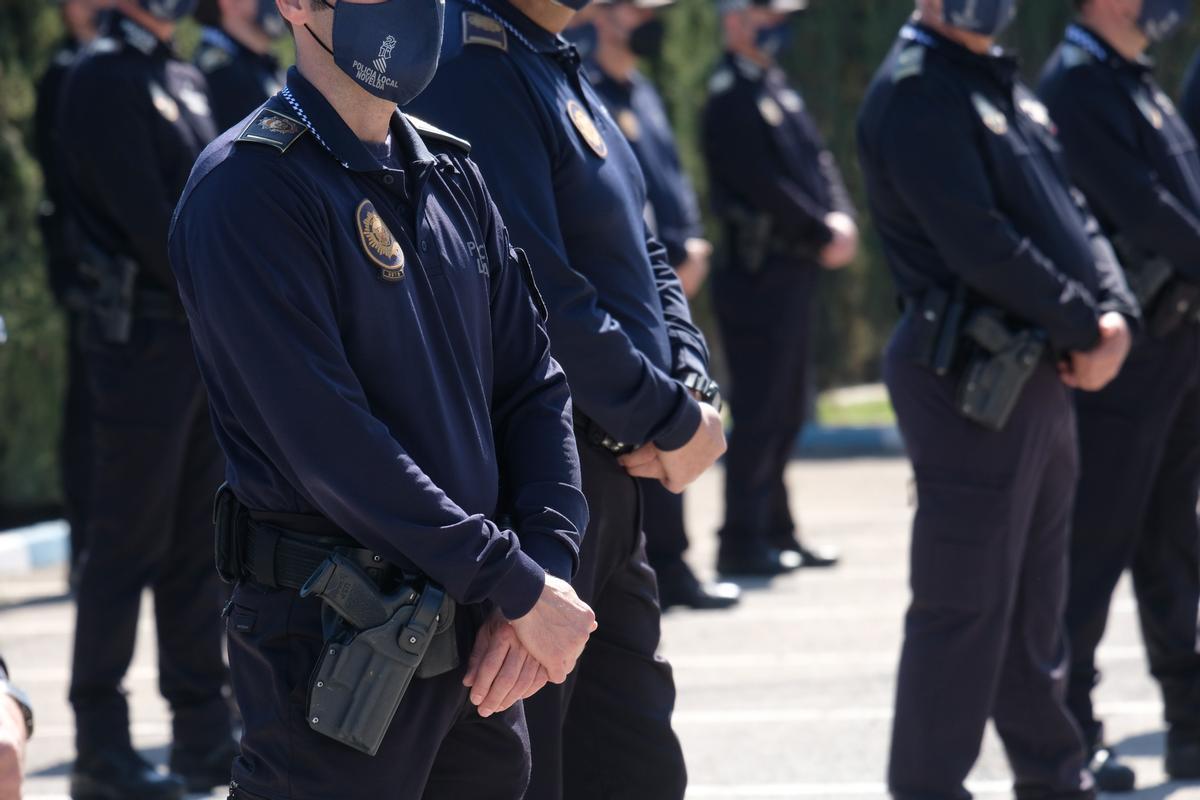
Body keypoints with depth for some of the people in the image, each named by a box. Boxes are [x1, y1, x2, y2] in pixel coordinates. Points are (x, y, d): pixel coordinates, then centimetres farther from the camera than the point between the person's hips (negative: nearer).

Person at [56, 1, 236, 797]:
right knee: (130, 546, -4)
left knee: (199, 545, 11)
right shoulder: (104, 78, -10)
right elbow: (148, 222, -16)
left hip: (209, 338, 8)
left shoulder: (184, 77, 17)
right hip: (146, 336, -8)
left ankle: (206, 733, 17)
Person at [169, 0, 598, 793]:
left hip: (477, 637, 7)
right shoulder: (248, 189, -13)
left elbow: (533, 383, 10)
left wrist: (546, 566, -5)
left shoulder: (451, 173, 11)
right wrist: (518, 587, -17)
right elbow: (332, 443, -19)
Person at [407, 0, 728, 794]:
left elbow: (643, 257, 17)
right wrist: (671, 421, -13)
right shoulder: (470, 64, -18)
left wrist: (692, 388, -2)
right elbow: (540, 295, -23)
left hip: (610, 483, 10)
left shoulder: (560, 68, 14)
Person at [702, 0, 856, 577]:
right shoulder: (730, 100, -13)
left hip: (794, 270, 10)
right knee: (760, 408, -7)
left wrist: (840, 218, -5)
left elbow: (815, 158, 12)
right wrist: (824, 236, -14)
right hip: (760, 274, -10)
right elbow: (765, 187, -18)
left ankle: (775, 531, 22)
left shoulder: (777, 89, 16)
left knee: (787, 407, 14)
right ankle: (743, 541, -2)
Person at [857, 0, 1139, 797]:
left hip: (1041, 373, 9)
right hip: (972, 380, -9)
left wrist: (1115, 313, -5)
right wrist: (1086, 326, -14)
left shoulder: (1004, 86, 16)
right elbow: (980, 244, -21)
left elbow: (1073, 211, 13)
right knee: (966, 606, -5)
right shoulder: (915, 90, -13)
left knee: (1035, 601, 18)